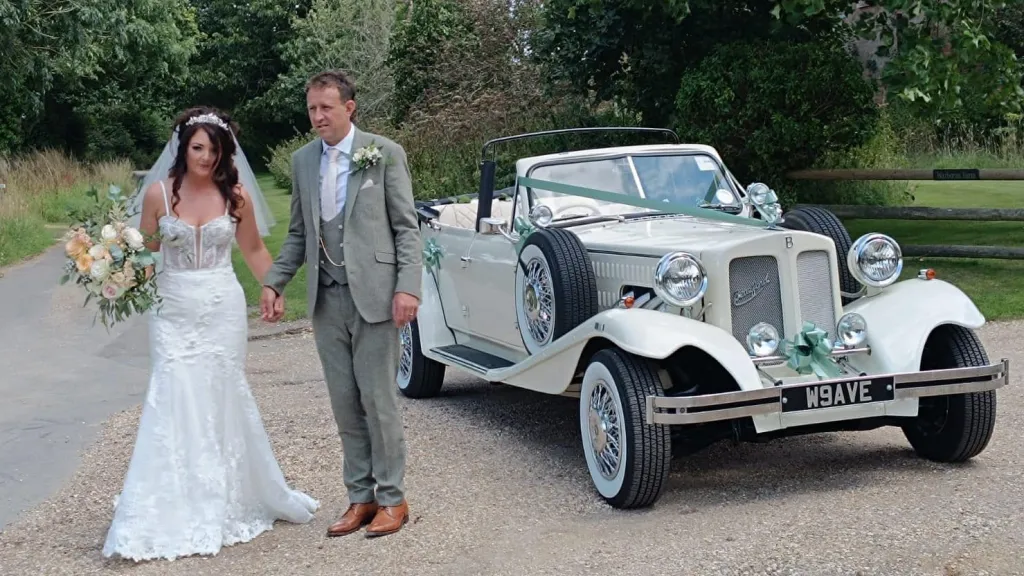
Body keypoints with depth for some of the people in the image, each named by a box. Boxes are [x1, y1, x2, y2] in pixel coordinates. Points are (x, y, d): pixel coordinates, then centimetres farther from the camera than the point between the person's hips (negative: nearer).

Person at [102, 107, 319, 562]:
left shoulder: (236, 196, -1)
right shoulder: (159, 194, -3)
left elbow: (253, 249, 11)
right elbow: (144, 251, 5)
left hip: (223, 309, 1)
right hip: (173, 309, -1)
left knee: (222, 399, 7)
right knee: (174, 401, -7)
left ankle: (227, 502, 22)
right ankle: (172, 516, 0)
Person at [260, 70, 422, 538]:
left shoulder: (385, 153, -2)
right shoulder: (302, 161, 11)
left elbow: (407, 227, -3)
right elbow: (298, 233, 17)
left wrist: (408, 287, -13)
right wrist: (274, 282, 6)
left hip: (373, 294, -4)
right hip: (326, 298, 5)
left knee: (378, 398, -1)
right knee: (345, 404, 8)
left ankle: (391, 499, 11)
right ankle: (360, 498, 18)